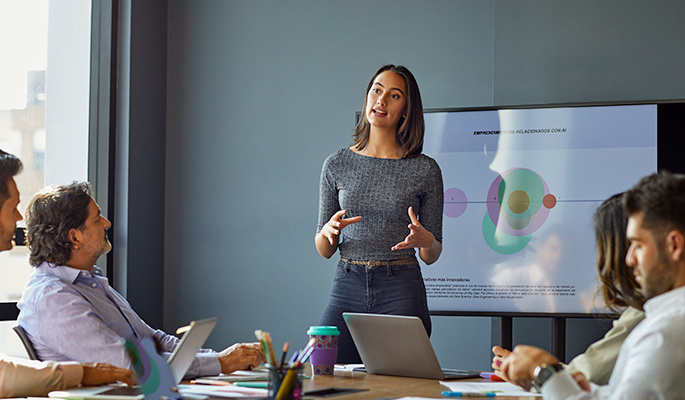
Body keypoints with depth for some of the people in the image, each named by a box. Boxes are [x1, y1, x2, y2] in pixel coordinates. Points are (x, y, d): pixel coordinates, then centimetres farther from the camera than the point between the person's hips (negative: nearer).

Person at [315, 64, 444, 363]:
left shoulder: (425, 170, 2)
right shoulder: (337, 165, 6)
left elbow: (431, 256, 6)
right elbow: (324, 250, 10)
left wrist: (424, 240, -16)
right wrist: (328, 232, -11)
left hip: (402, 292, -1)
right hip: (347, 287, 1)